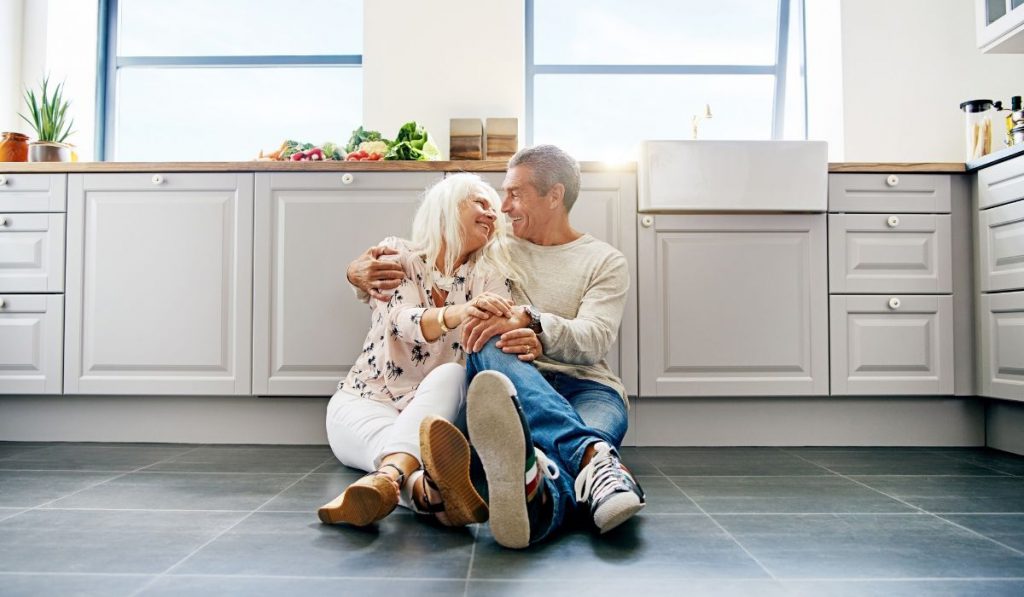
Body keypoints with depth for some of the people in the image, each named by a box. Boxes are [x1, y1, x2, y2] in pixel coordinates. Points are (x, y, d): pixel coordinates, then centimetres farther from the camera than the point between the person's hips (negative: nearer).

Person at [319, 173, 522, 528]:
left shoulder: (488, 278, 9)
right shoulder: (397, 257, 2)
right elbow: (404, 322, -19)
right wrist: (455, 314, -42)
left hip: (435, 412, 1)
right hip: (365, 403, -1)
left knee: (452, 375, -35)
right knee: (389, 437, -38)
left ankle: (387, 478, -64)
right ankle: (432, 493, -73)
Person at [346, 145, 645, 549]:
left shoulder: (605, 261, 13)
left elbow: (594, 339, -6)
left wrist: (528, 318, -25)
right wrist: (361, 269, 2)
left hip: (584, 385, 0)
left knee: (603, 409, -38)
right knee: (492, 347, -35)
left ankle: (542, 491, -75)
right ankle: (595, 456, -62)